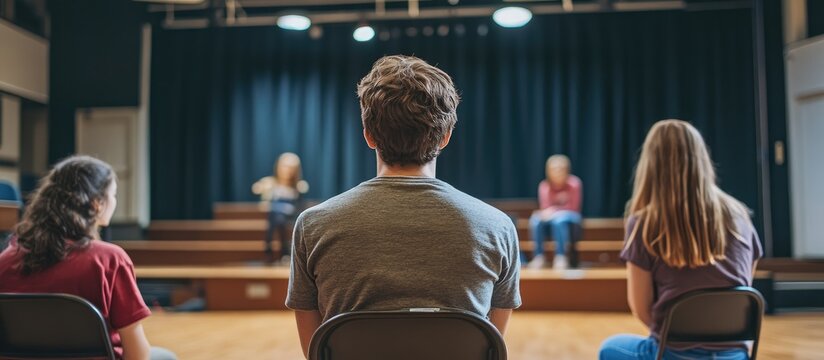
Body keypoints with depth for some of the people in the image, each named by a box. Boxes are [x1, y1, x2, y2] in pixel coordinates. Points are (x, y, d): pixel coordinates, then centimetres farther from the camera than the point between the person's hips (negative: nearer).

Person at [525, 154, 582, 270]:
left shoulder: (574, 183, -12)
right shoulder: (544, 185, -6)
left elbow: (573, 207, -13)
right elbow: (545, 208, -10)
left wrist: (554, 210, -26)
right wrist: (548, 212, -35)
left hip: (569, 216, -2)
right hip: (551, 216, 2)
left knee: (559, 220, -38)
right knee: (536, 220, -30)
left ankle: (561, 257, -34)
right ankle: (538, 257, -28)